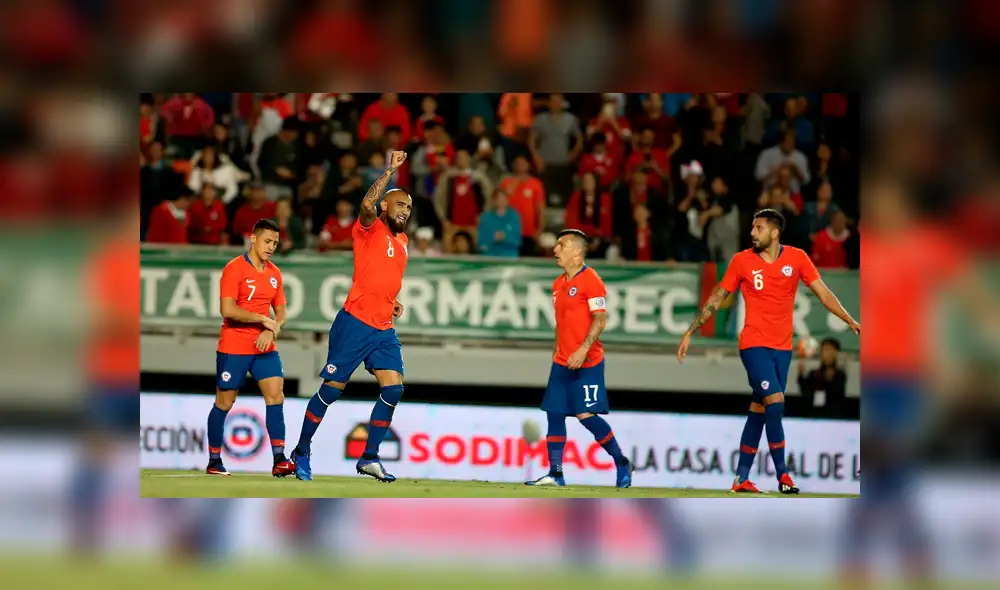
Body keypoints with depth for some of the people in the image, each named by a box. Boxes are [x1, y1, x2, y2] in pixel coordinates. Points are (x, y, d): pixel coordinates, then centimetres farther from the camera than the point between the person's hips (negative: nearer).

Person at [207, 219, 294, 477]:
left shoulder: (274, 273, 10)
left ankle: (279, 460, -13)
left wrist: (272, 330, -9)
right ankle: (214, 463, 13)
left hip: (264, 347, 5)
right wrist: (263, 319, -16)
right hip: (233, 347, -5)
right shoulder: (235, 269, -10)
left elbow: (280, 311, 13)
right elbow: (227, 310, -19)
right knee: (224, 402, 2)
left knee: (276, 395, -9)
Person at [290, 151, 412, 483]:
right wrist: (390, 172, -26)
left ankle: (369, 458, 3)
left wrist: (394, 303, 15)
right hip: (355, 323, -7)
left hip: (384, 328, 7)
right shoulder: (371, 229, -2)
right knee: (333, 388, -2)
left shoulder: (402, 241, 18)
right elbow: (367, 204, -25)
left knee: (393, 389, -6)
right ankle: (302, 452, 10)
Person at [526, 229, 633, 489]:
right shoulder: (558, 284, 14)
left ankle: (621, 462, 4)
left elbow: (600, 320, -16)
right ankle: (555, 473, 6)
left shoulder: (590, 280, -11)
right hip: (562, 362, 8)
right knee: (554, 413, 3)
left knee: (586, 414, -12)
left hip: (586, 363, -8)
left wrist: (583, 350, -24)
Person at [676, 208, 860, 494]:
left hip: (782, 347, 3)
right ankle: (782, 475, -11)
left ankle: (741, 479, 13)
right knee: (775, 403, -17)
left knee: (759, 411, 7)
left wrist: (850, 321, -10)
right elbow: (716, 299, 5)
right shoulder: (742, 261, -3)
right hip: (754, 344, -3)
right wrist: (689, 333, 5)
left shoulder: (797, 258, 1)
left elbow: (823, 293, 1)